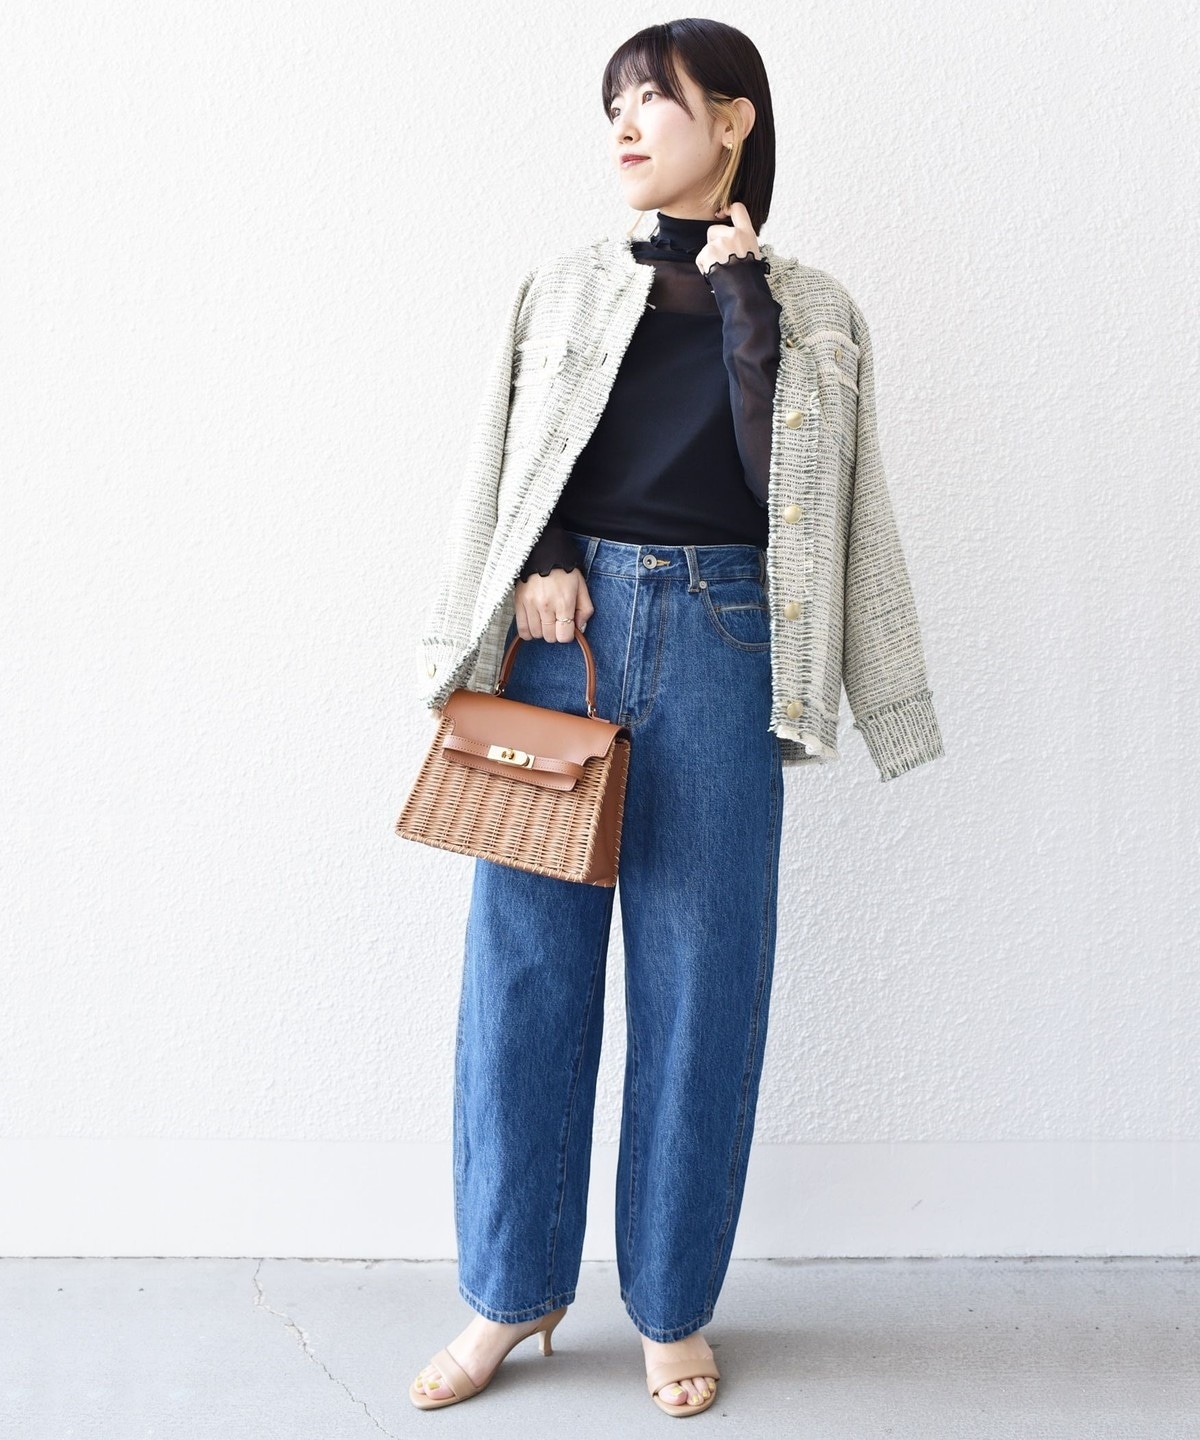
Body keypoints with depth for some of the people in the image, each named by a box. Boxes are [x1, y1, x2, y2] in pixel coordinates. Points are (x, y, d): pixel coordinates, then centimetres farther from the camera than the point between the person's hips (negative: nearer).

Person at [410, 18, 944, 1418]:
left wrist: (740, 289, -5)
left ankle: (674, 1308, 21)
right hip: (565, 627, 2)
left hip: (719, 644, -1)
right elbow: (512, 463, 10)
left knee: (699, 976, 3)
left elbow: (779, 472, -8)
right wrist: (541, 567, -8)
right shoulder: (566, 284, 12)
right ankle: (511, 1290, 20)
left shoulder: (800, 304, 7)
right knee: (525, 958, 3)